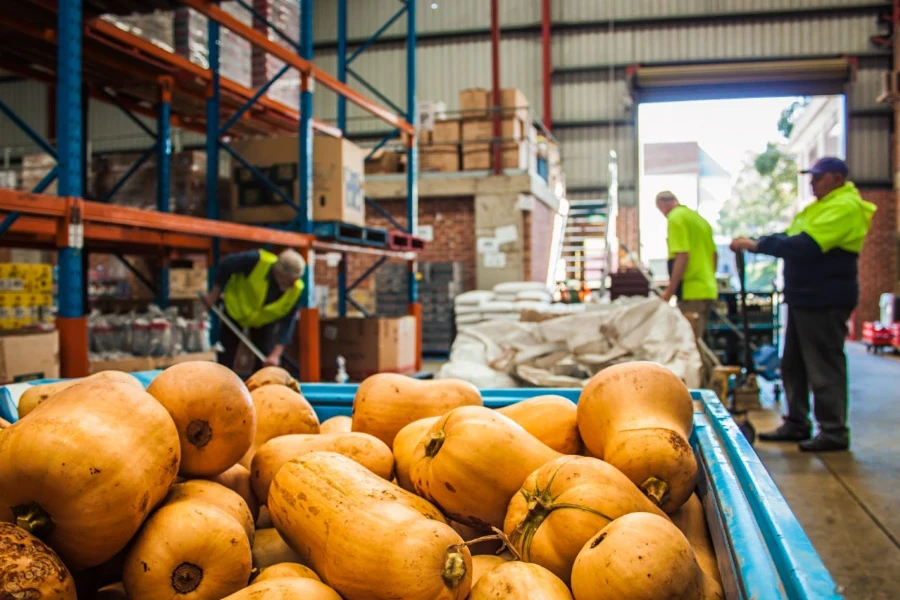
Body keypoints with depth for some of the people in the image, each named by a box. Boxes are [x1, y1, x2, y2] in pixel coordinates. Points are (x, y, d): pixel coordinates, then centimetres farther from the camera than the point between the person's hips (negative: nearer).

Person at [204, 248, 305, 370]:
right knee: (225, 360, 2)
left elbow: (287, 324, -25)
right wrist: (214, 294, -13)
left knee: (269, 365, -3)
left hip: (265, 320, 1)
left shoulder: (296, 290, -30)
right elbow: (226, 265, -20)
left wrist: (276, 354, -33)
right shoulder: (256, 261, -37)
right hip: (235, 310, -1)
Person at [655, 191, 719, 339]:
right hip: (708, 290, 9)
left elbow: (682, 256, -17)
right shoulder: (699, 218, 18)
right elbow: (714, 255, 21)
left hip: (692, 292, -9)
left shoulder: (676, 218, -8)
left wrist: (669, 291, -15)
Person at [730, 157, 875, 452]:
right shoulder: (819, 206, 18)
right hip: (804, 297, 10)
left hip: (825, 302, -10)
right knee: (793, 364, 14)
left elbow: (806, 245, -25)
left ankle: (834, 432, 4)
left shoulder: (845, 207, -15)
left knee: (825, 366, -5)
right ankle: (796, 424, 23)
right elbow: (789, 237, 18)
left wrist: (757, 245, -23)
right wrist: (752, 243, 1)